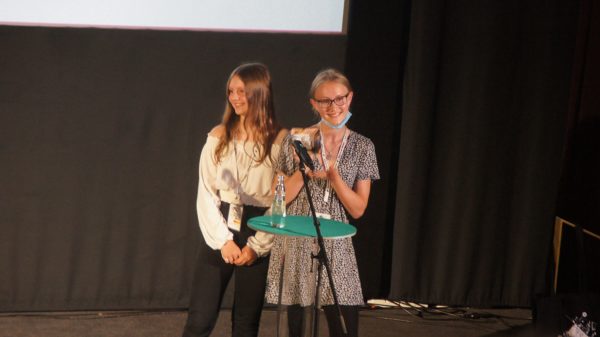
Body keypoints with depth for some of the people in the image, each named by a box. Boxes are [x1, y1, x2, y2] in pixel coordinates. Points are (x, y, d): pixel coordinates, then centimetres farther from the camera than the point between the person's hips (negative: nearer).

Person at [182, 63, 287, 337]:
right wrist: (223, 240, -8)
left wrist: (256, 246, -9)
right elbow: (206, 193, 2)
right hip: (219, 236, 1)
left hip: (259, 237, -1)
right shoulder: (218, 136, 4)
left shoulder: (280, 140, -4)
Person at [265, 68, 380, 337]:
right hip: (296, 244, -1)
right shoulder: (298, 141, 0)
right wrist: (304, 169, -13)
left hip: (336, 248, 1)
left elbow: (357, 210, 2)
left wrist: (332, 174, -12)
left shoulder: (362, 147, 4)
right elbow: (280, 199, 2)